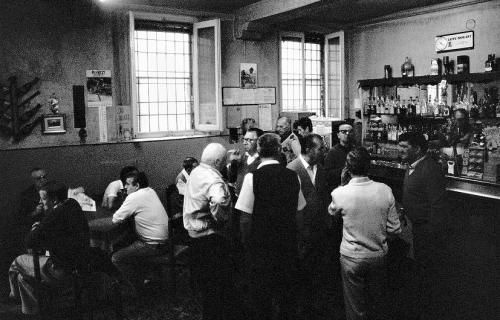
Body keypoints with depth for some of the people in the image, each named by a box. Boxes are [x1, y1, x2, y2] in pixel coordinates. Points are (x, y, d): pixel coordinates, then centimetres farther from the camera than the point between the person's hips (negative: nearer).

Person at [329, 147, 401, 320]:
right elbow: (394, 229, -8)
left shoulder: (340, 193, -21)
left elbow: (332, 211, 4)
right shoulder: (385, 190, -15)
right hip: (379, 255, 3)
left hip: (352, 257, -2)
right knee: (377, 302, 25)